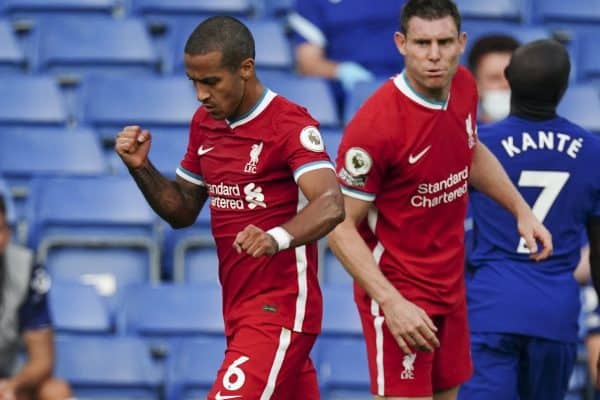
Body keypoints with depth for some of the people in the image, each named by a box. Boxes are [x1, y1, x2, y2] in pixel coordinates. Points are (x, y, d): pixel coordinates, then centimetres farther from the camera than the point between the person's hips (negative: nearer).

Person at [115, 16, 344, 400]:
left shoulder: (291, 124, -15)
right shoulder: (205, 123, 10)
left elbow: (331, 204, -30)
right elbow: (182, 211, 18)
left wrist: (277, 238, -48)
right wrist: (141, 167, 0)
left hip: (279, 313, -8)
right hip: (238, 311, 8)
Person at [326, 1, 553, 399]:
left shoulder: (463, 87, -2)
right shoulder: (377, 124, -25)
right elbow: (341, 227, -20)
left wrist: (522, 210, 16)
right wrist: (391, 302, -26)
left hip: (451, 286, 8)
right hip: (398, 293, -8)